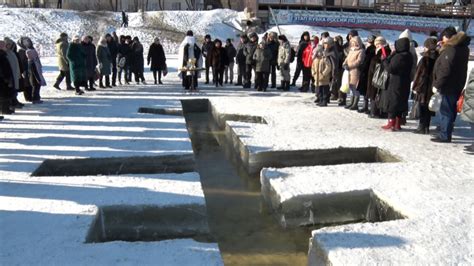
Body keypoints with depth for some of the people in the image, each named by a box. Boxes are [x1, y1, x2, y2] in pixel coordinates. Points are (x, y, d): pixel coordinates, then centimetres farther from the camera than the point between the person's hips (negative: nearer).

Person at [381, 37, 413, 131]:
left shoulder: (398, 57, -20)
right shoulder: (409, 56, 8)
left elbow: (390, 68, -18)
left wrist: (385, 60, -3)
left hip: (396, 84, -8)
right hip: (405, 84, 8)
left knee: (392, 102, 1)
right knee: (400, 103, 14)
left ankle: (391, 124, 5)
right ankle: (397, 124, 20)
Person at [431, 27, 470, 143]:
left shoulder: (450, 49, -18)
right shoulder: (463, 47, 13)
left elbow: (445, 70, -24)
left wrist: (437, 85, -19)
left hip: (449, 86, -10)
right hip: (457, 85, 10)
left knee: (446, 111, -5)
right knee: (450, 109, 16)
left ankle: (444, 136, -2)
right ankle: (446, 133, 26)